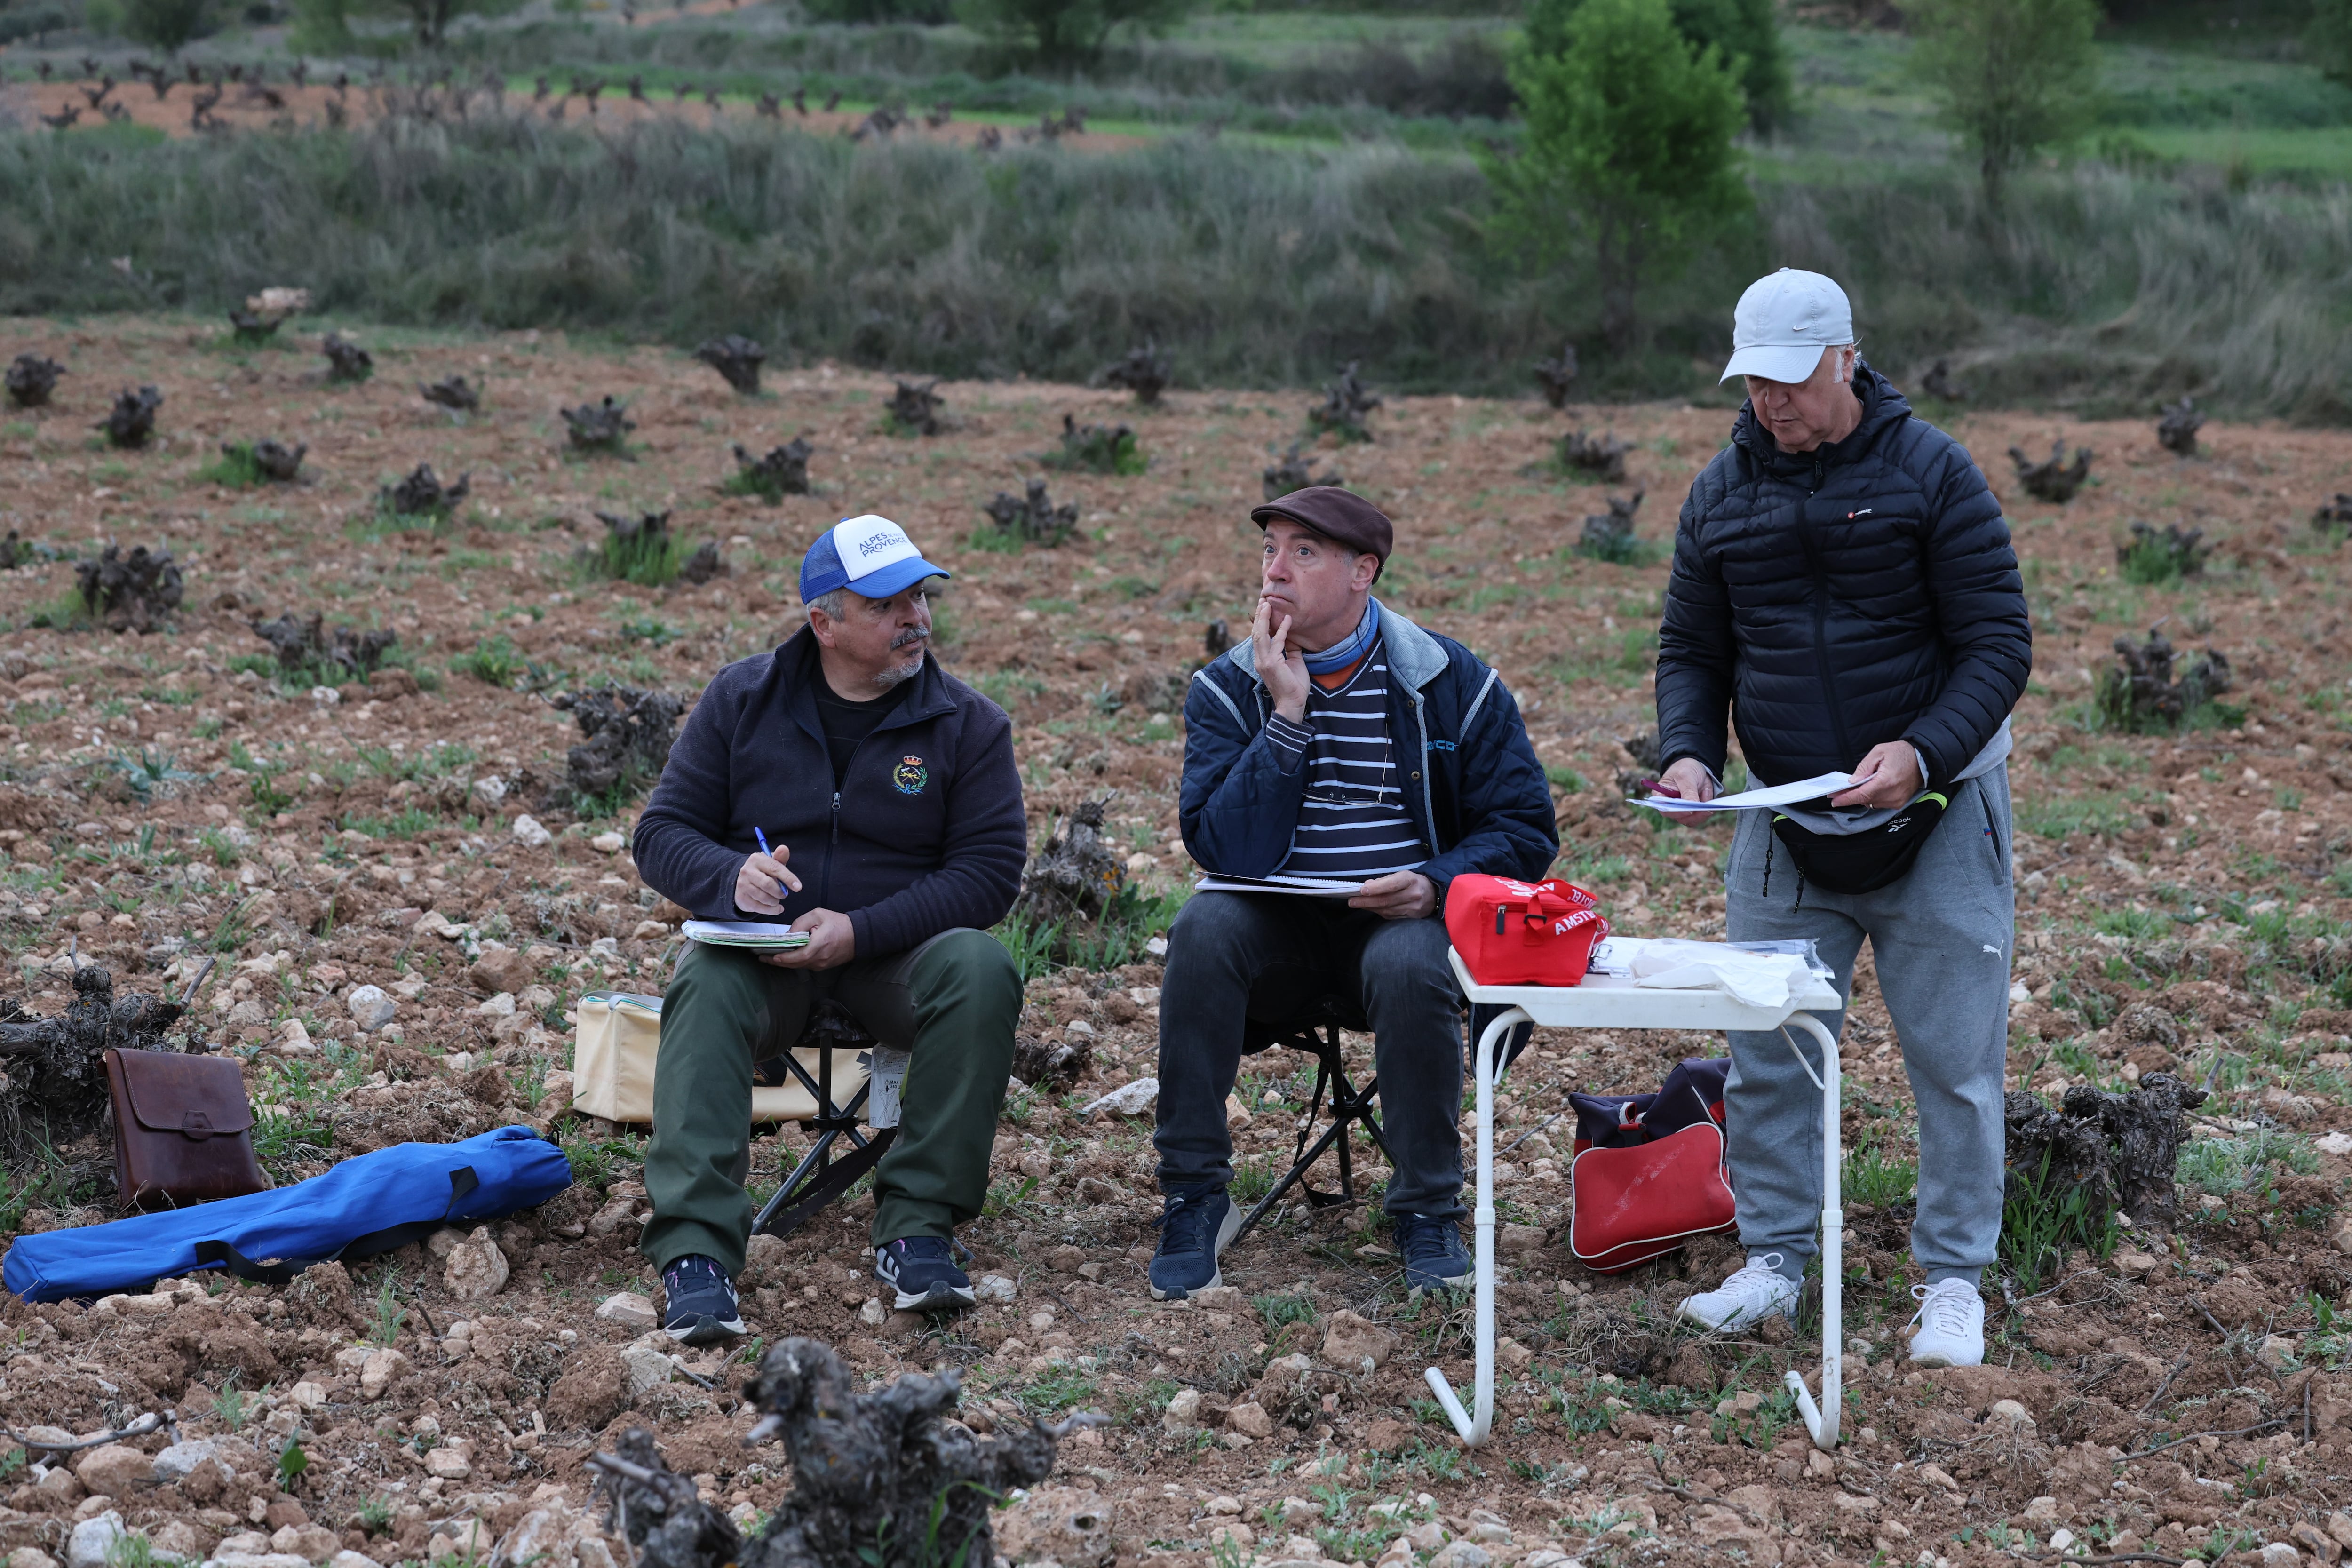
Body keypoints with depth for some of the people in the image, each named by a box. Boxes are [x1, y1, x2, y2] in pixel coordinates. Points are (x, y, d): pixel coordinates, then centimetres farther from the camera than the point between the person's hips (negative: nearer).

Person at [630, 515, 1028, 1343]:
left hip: (895, 948, 0)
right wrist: (732, 876, -20)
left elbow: (990, 869, -5)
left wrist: (863, 931, -19)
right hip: (761, 944, 0)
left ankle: (917, 1227, -27)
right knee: (705, 987, -34)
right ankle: (694, 1252, -43)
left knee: (981, 969, -32)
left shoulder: (969, 723, 1)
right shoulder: (741, 699, 5)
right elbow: (662, 832, 5)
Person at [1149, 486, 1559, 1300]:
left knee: (1409, 964, -35)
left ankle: (1428, 1210, -17)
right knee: (1205, 927, -31)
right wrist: (1288, 715, -19)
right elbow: (1227, 850, -13)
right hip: (1276, 929, 1)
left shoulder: (1452, 682, -1)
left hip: (1402, 920, -1)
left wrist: (1437, 883, -18)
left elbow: (1525, 828, 1)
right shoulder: (1228, 690, 0)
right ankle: (1194, 1196, -21)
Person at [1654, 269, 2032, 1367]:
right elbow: (1691, 648, 11)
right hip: (1784, 817, 3)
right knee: (1766, 1053, 2)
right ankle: (1773, 1259, 16)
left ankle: (1953, 1283, 10)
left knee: (1953, 1058, -1)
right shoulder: (1723, 492, 4)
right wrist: (1685, 751, -9)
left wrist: (1922, 753, -25)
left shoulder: (1929, 471, -8)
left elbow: (1998, 643, -9)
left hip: (1933, 813, -3)